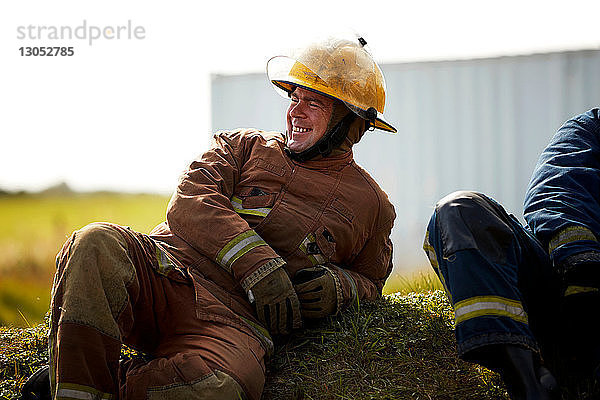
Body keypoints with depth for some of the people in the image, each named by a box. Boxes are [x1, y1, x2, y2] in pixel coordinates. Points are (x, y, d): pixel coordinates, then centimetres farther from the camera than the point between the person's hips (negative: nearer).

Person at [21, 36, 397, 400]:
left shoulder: (372, 205, 22)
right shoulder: (246, 146, 22)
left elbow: (370, 280, 32)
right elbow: (190, 201, 4)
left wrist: (338, 287, 4)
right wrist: (257, 265, -12)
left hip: (236, 318, -1)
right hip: (164, 271, 1)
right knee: (96, 245, -34)